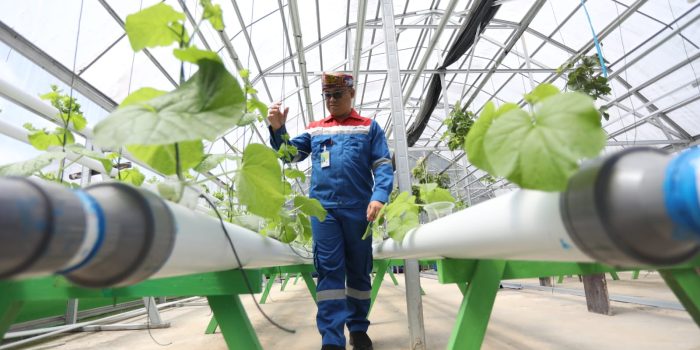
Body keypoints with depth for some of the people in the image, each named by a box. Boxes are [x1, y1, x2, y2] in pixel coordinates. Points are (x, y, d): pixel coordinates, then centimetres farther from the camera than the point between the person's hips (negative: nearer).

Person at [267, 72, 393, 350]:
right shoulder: (315, 129, 15)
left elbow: (383, 165, 1)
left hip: (359, 208, 0)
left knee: (359, 270, 9)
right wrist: (277, 129, -6)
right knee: (329, 270, -4)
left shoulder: (369, 127, 8)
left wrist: (379, 196, -16)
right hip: (323, 207, 1)